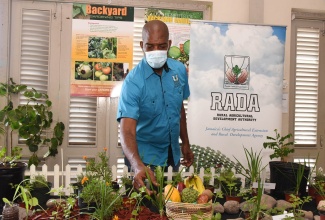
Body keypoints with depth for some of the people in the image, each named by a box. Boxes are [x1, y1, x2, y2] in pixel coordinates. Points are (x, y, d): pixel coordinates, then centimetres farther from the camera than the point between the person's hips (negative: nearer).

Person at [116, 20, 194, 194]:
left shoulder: (180, 70, -6)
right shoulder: (133, 82, -22)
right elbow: (127, 131, -31)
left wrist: (185, 144, 12)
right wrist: (138, 166, -47)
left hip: (173, 155, 6)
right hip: (144, 158, -5)